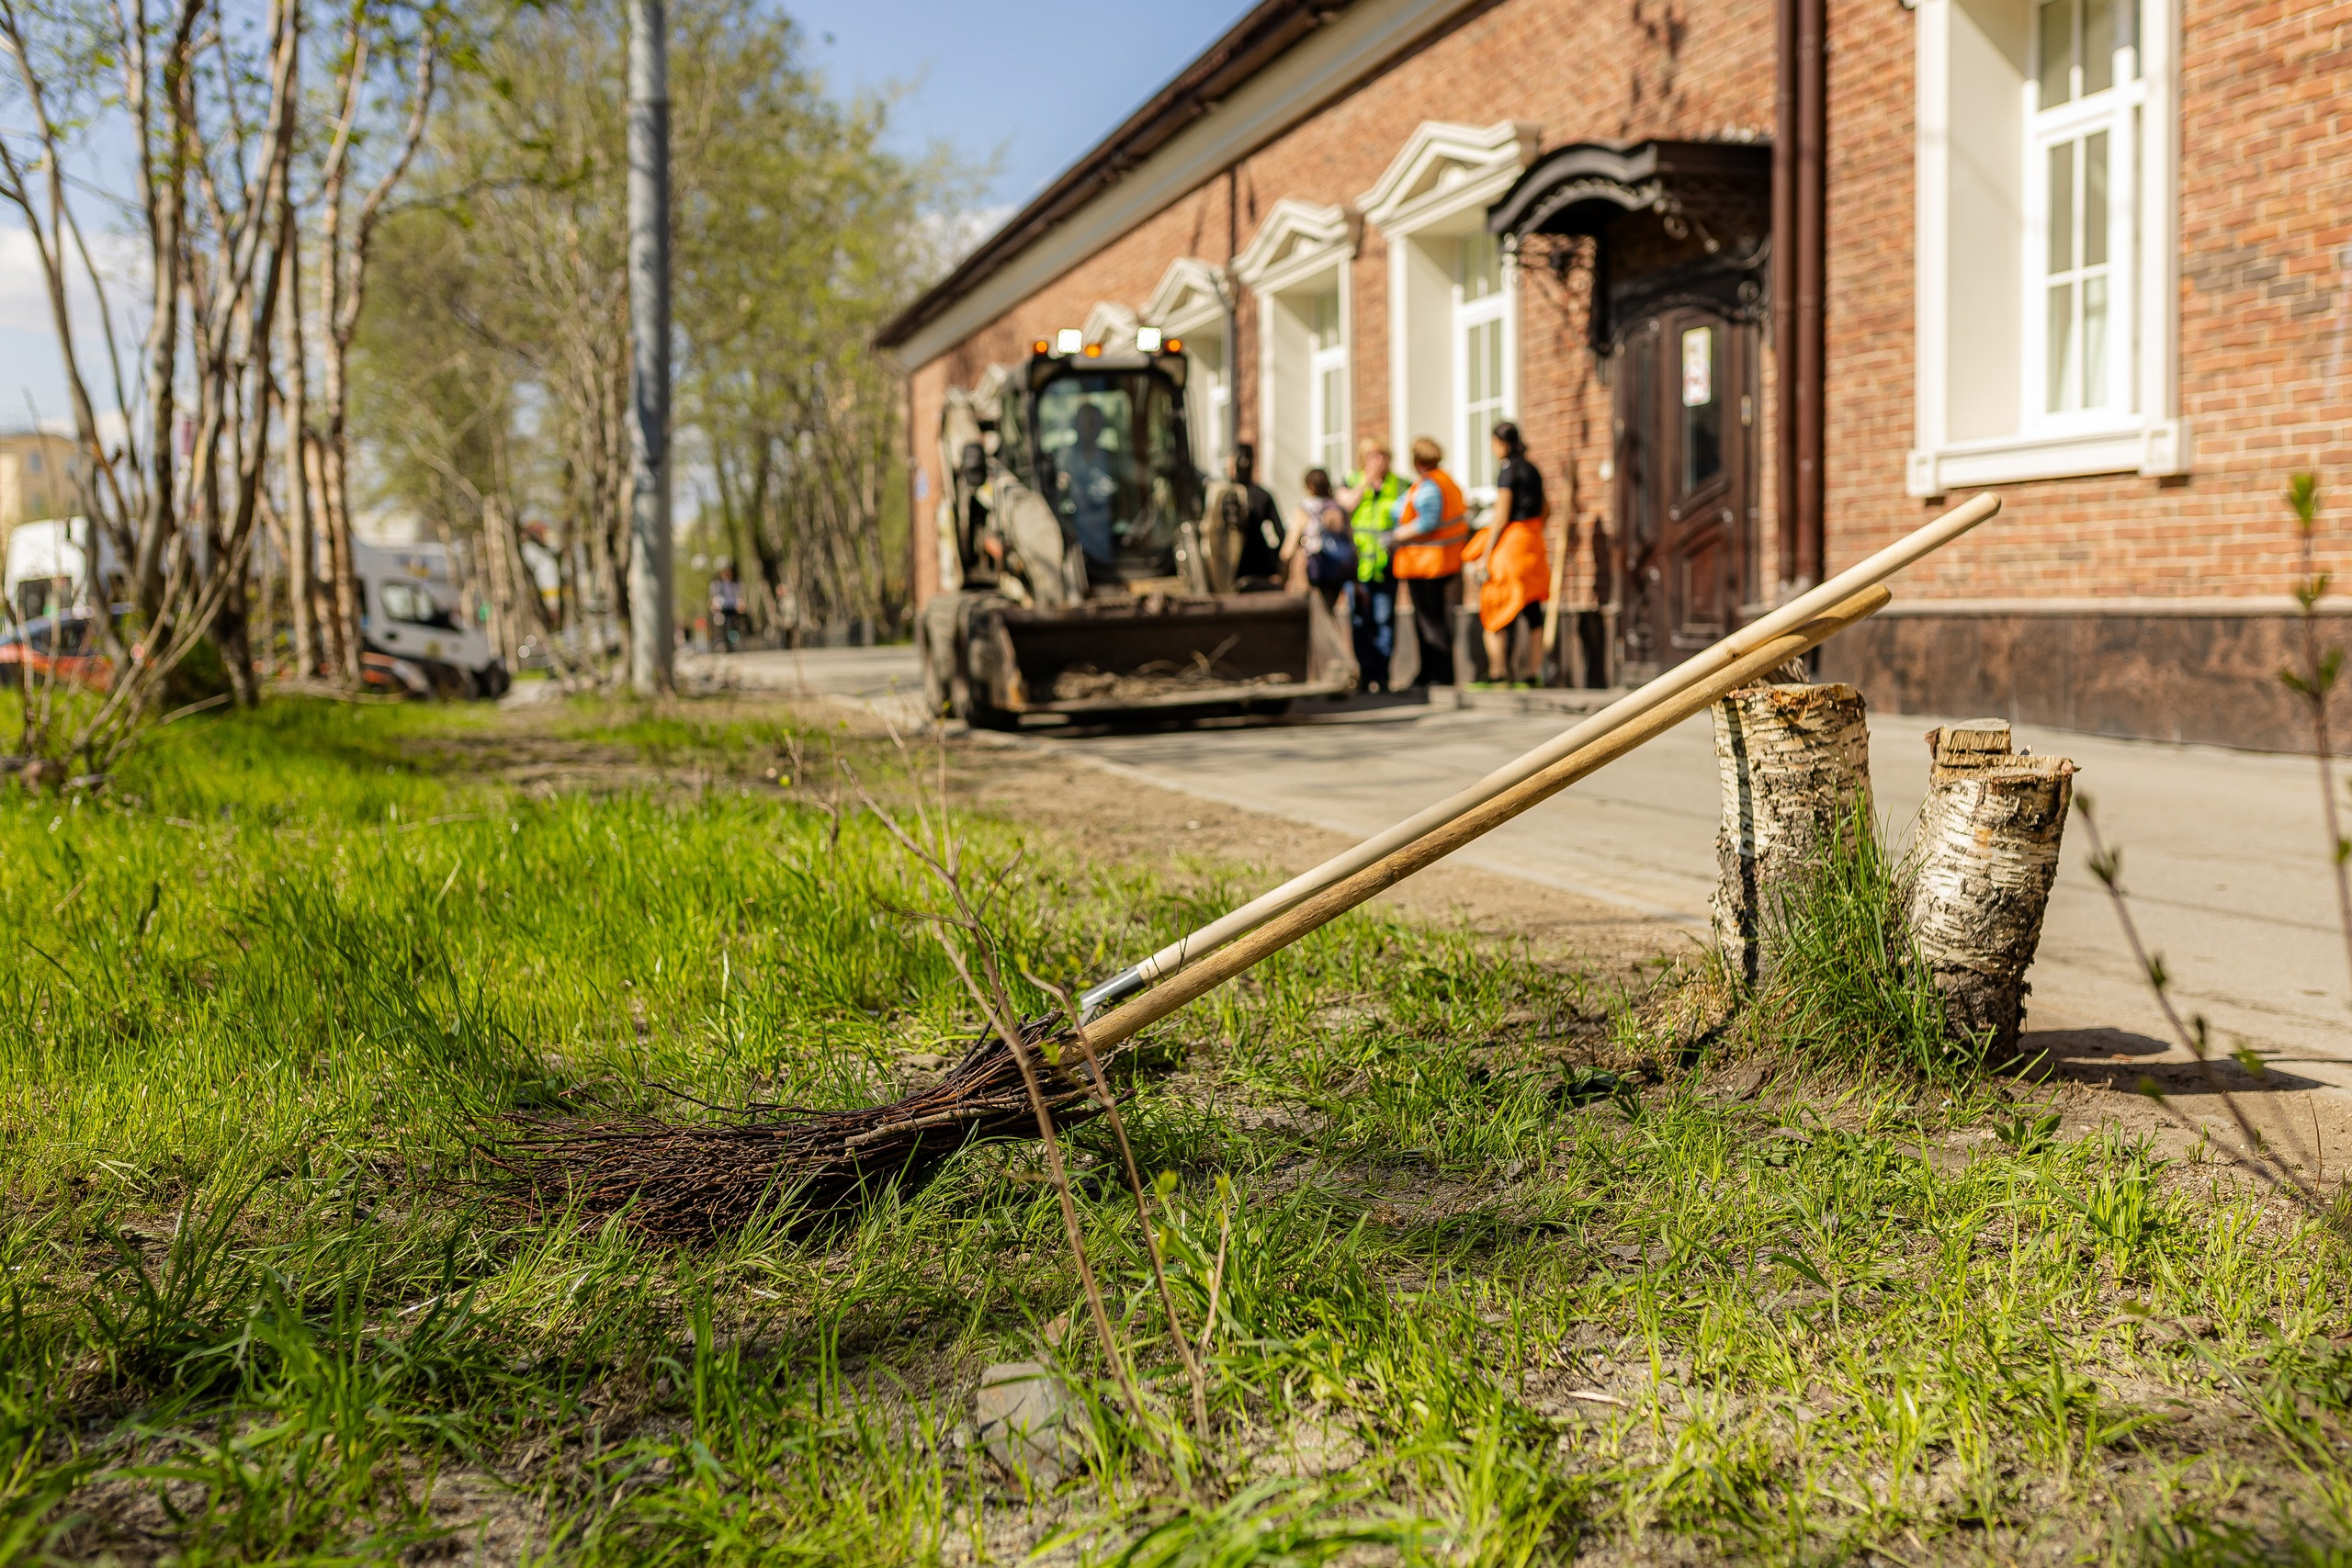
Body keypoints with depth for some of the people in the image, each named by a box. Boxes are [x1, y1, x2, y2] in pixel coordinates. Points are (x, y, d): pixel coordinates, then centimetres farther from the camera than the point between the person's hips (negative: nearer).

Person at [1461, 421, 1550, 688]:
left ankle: (1497, 672, -6)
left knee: (1493, 608, -2)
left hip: (1511, 542, -8)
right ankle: (1531, 672, 8)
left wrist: (1487, 553, -13)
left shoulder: (1507, 471, -12)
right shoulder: (1532, 470, 12)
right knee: (1531, 609, 7)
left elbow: (1502, 516, -16)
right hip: (1534, 543, 8)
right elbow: (1545, 509, 18)